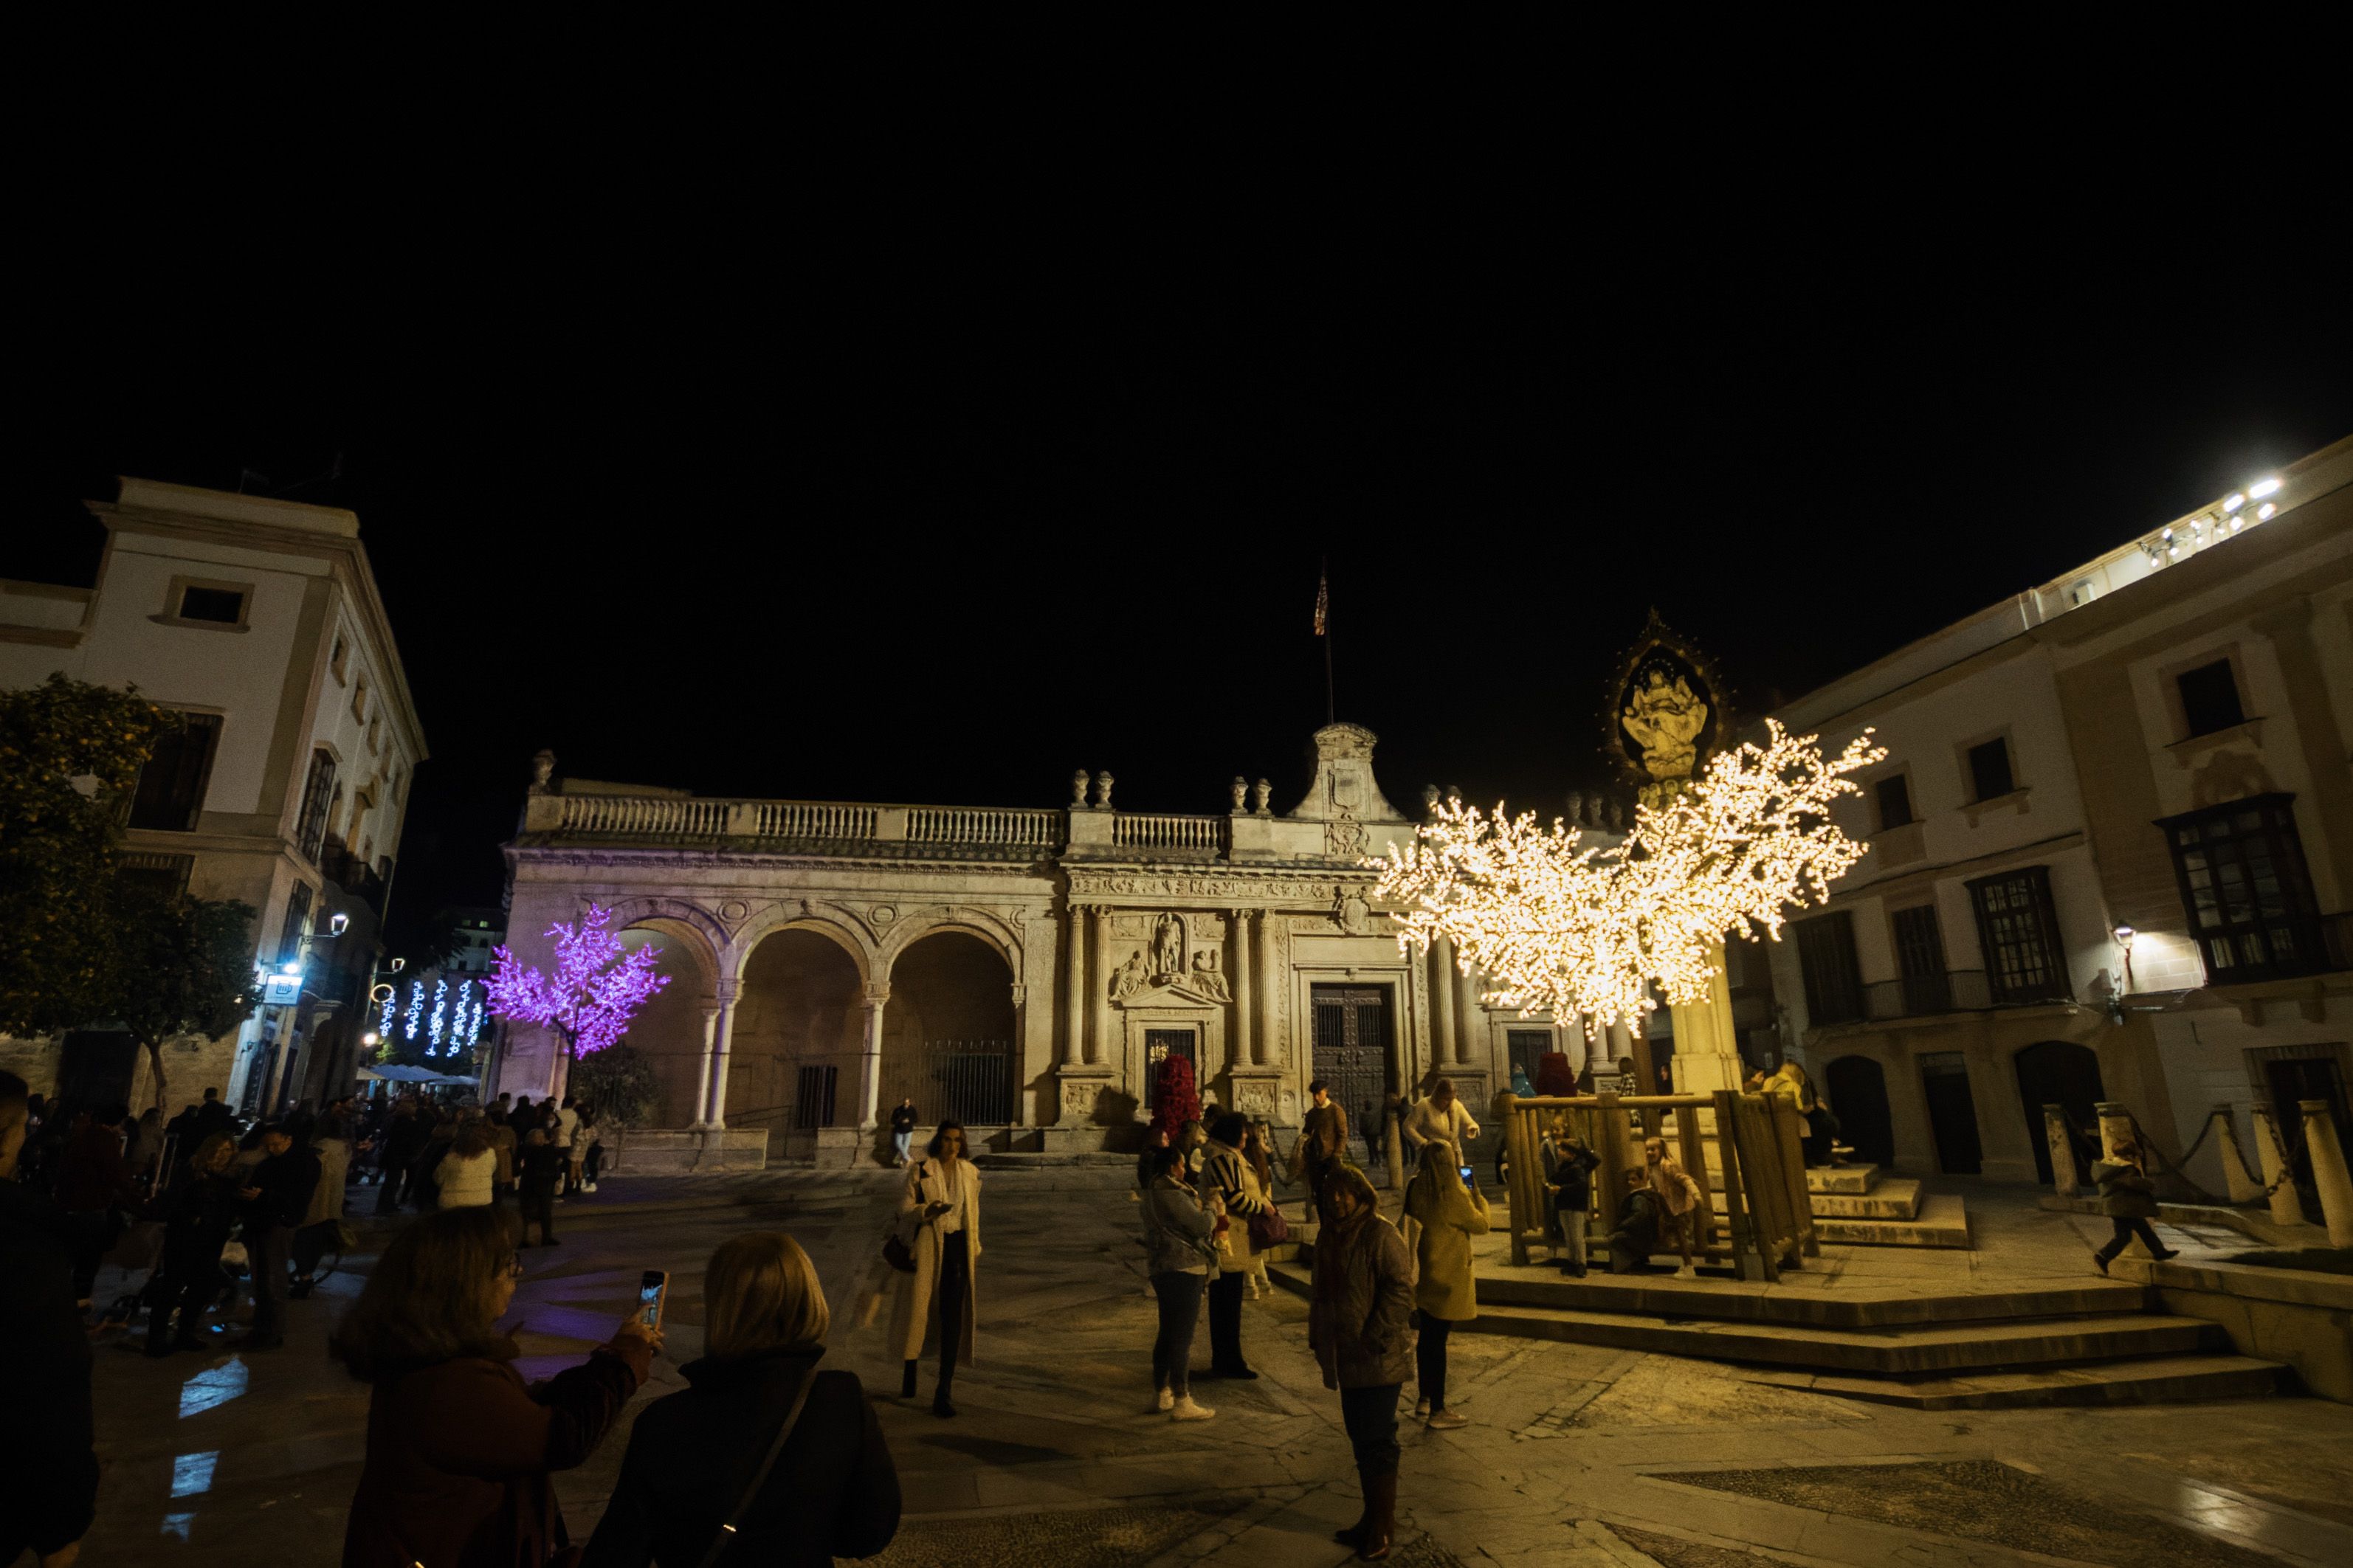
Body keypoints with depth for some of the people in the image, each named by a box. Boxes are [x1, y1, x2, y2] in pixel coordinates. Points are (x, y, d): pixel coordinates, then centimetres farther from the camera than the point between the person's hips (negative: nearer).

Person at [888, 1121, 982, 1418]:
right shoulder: (920, 1170, -4)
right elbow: (904, 1207, -4)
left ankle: (943, 1392, 3)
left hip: (957, 1245, 2)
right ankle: (910, 1372, 36)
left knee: (953, 1317, -3)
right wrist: (927, 1211, -23)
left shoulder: (970, 1172, 5)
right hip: (926, 1245, -2)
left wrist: (975, 1248, 14)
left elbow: (973, 1213, 12)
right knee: (918, 1309, 8)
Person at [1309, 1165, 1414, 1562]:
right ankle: (1373, 1518, 29)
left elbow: (1400, 1288, -19)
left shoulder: (1380, 1234, -14)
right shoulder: (1329, 1237, 11)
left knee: (1378, 1441, 1)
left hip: (1377, 1361, -8)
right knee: (1360, 1439, 16)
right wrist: (1318, 1337, 15)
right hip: (1345, 1360, 8)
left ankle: (1382, 1527, 13)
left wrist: (1375, 1338, -20)